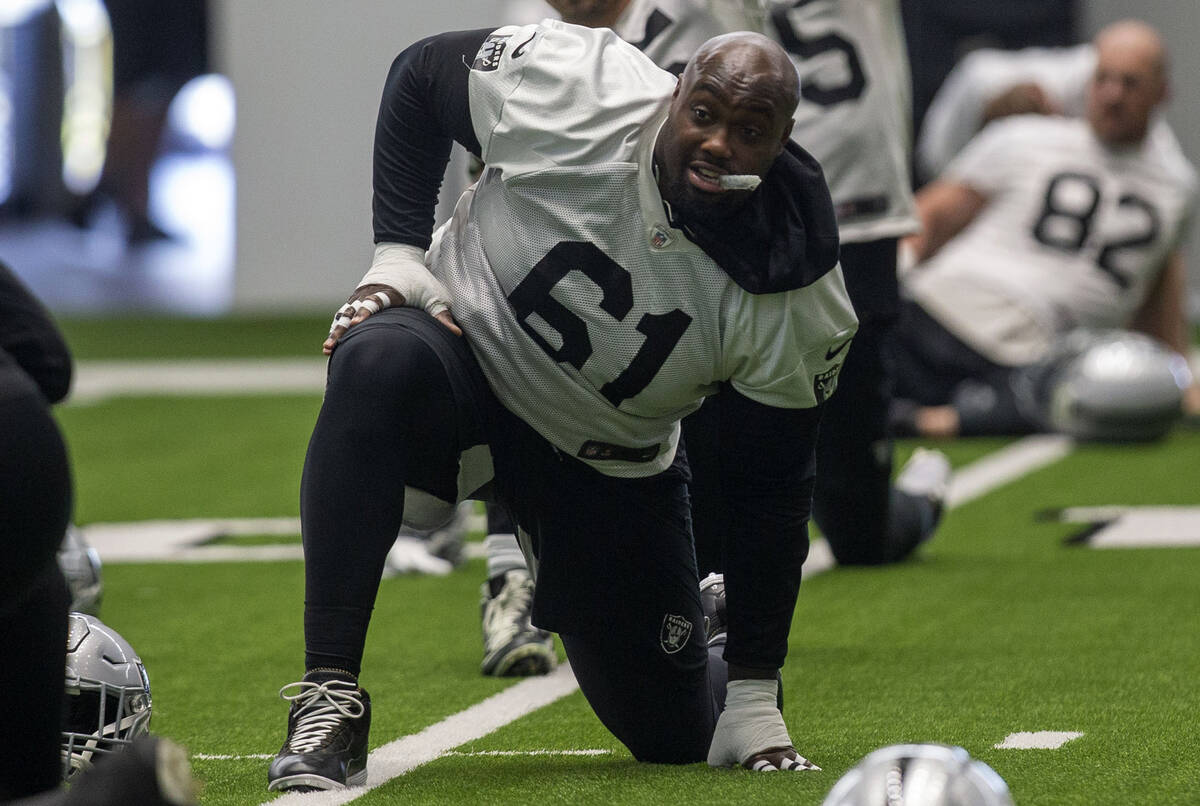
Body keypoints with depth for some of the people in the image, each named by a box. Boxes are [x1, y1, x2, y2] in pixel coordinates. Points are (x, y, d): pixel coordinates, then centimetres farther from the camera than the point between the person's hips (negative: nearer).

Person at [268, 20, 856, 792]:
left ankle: (735, 664, 45)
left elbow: (771, 493, -12)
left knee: (677, 734, 3)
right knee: (378, 362, -39)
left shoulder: (794, 303, -23)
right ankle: (329, 703, -36)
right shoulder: (569, 89, -27)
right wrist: (398, 254, -15)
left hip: (609, 463, 1)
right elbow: (420, 74, -7)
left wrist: (755, 700, -11)